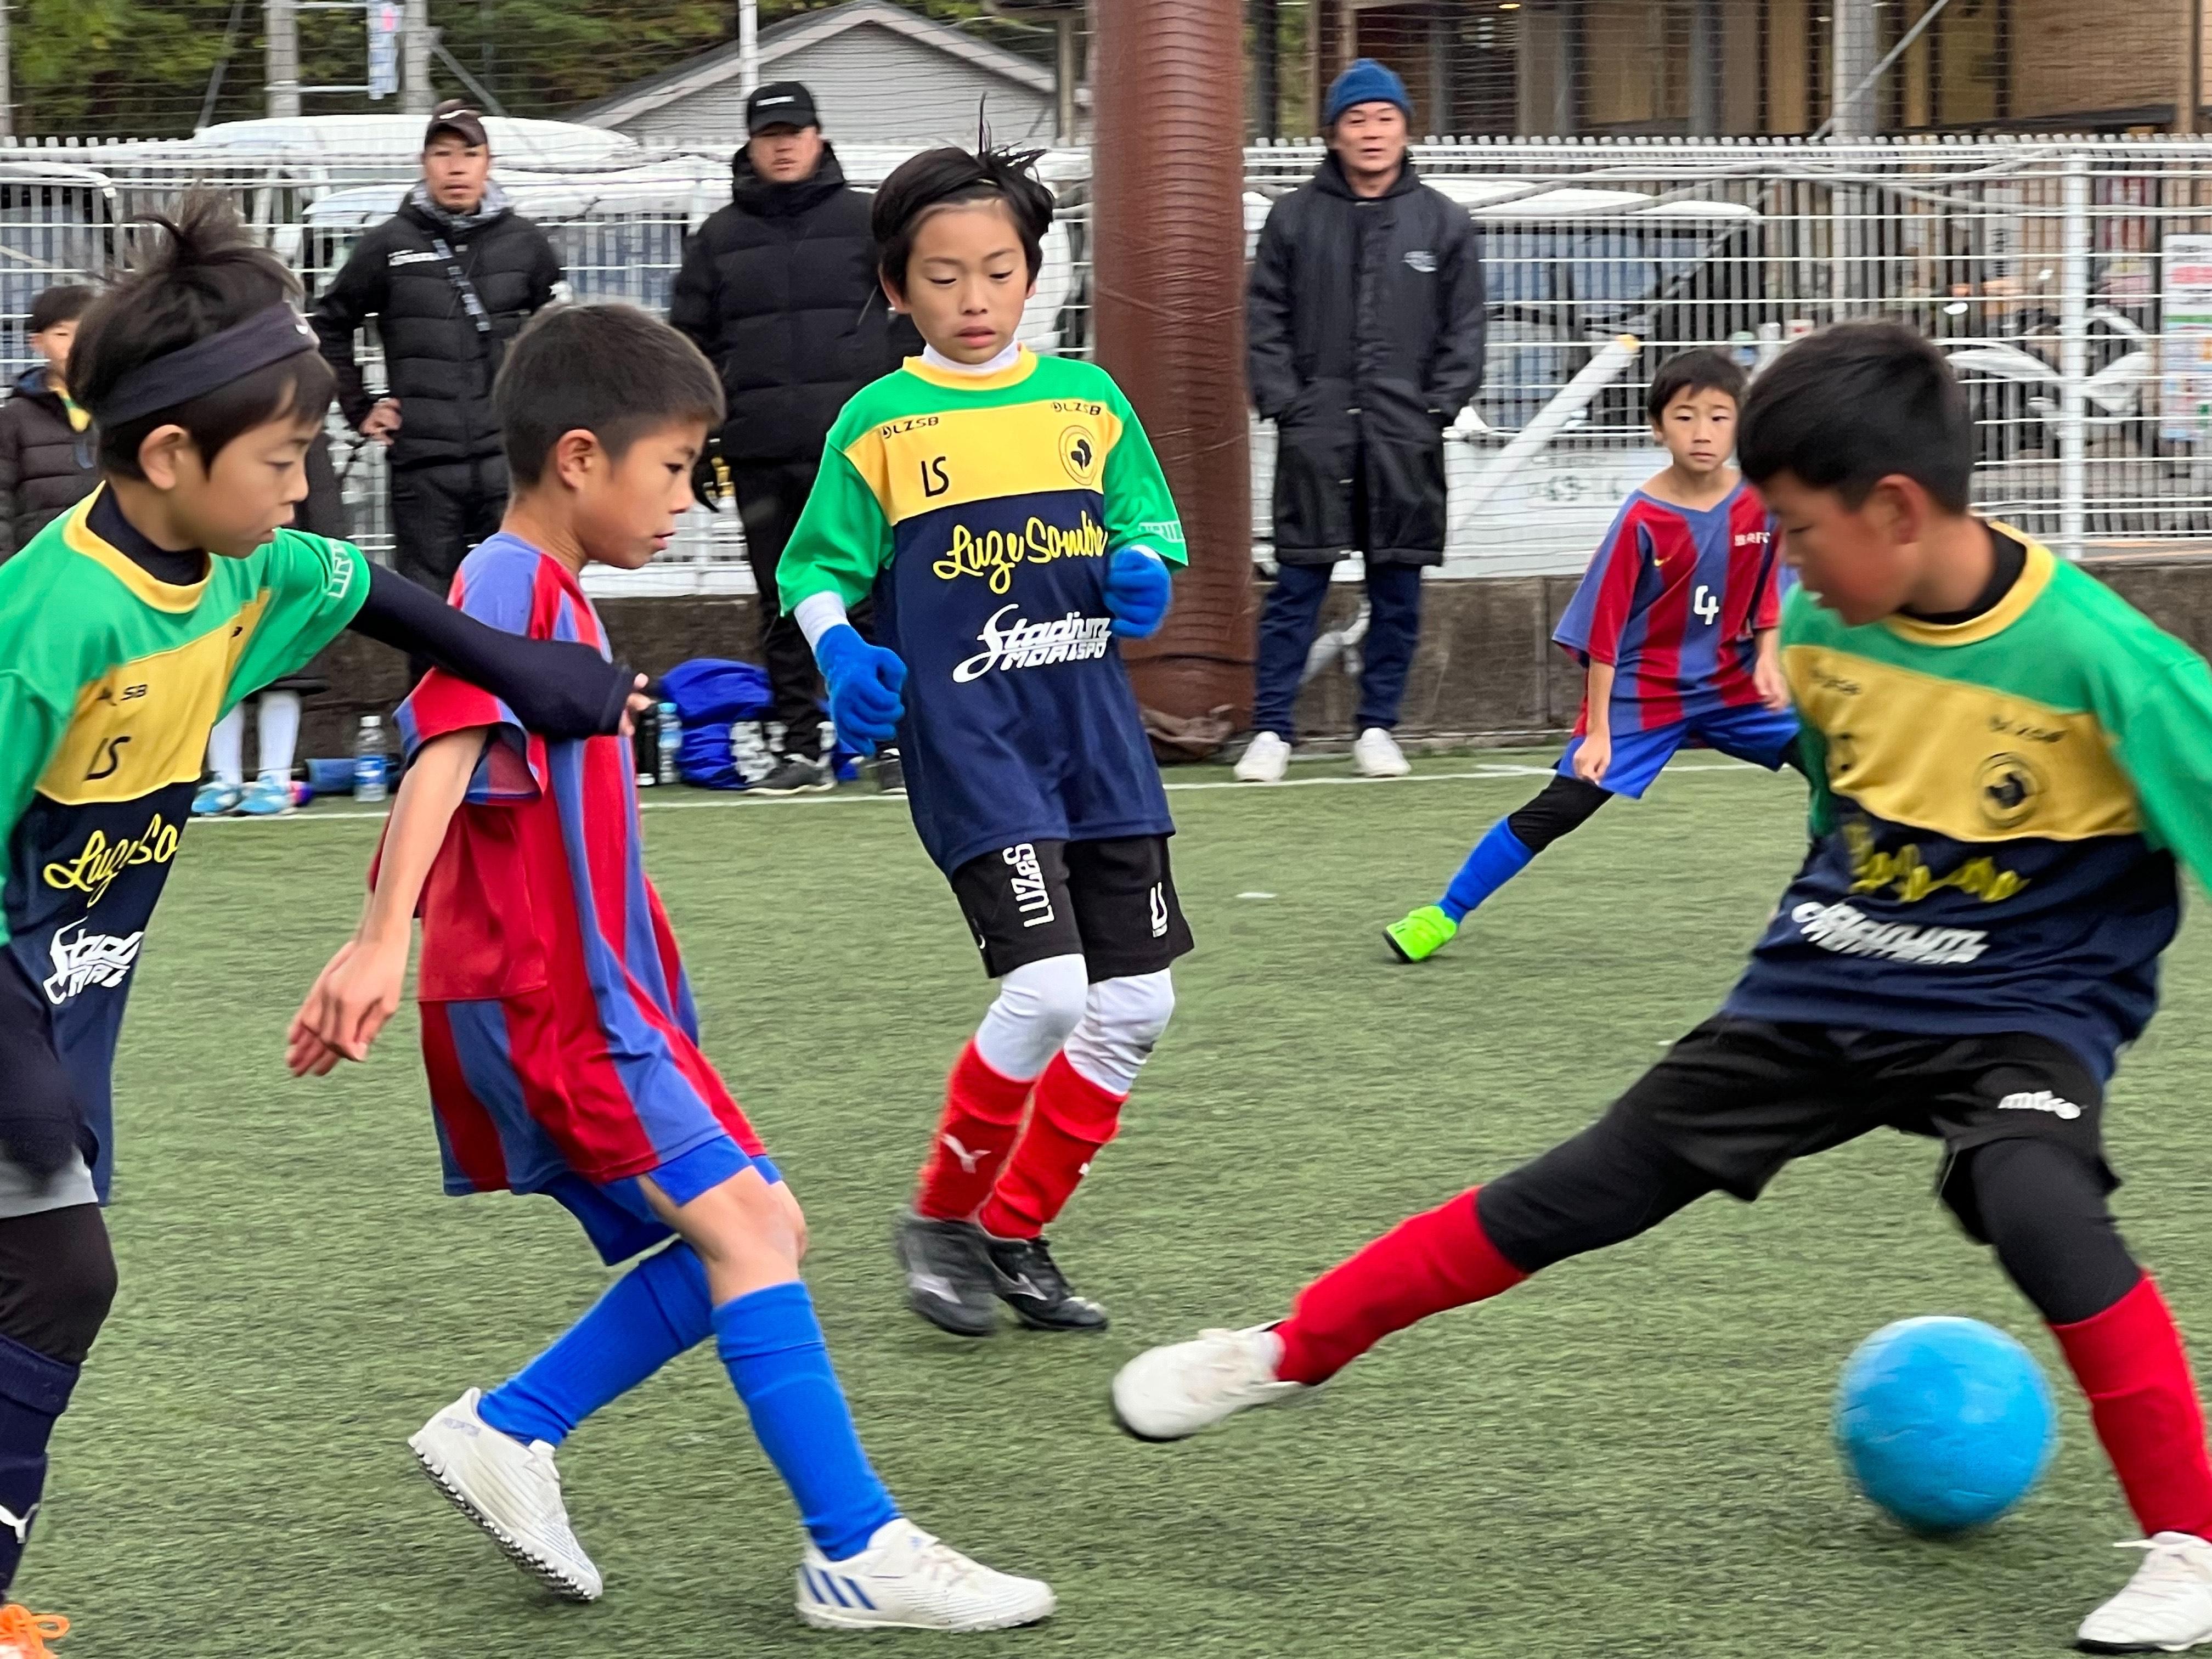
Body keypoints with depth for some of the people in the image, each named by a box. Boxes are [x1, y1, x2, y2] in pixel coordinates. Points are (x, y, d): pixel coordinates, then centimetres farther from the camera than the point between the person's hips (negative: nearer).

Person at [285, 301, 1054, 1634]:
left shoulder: (558, 598, 18)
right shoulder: (512, 584, -13)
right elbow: (443, 759, -26)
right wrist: (382, 942, -37)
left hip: (595, 994, 10)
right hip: (548, 993, -10)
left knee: (761, 1227, 8)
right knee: (742, 1227, -14)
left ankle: (509, 1432, 10)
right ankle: (859, 1553, -15)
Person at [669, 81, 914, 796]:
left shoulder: (864, 221, 7)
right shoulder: (719, 239, 12)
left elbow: (910, 327, 5)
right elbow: (690, 344, 15)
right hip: (761, 454, 3)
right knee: (784, 607, 4)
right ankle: (800, 748, 9)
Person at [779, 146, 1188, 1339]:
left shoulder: (1089, 399, 8)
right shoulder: (879, 423, -1)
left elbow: (1151, 526, 17)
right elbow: (814, 570, 4)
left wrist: (1144, 572, -6)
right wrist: (841, 656, -15)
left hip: (1094, 736, 5)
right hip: (967, 741, -5)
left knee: (1135, 1003, 4)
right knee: (1045, 988, -18)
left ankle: (1017, 1233, 20)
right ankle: (941, 1217, 4)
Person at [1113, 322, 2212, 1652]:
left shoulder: (2096, 655, -25)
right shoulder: (1824, 625, -5)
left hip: (2023, 1008, -5)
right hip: (1821, 991, 5)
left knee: (2038, 1204, -35)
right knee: (1574, 1194, 6)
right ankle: (1286, 1352, 22)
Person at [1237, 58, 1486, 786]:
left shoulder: (1443, 222, 6)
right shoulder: (1295, 218, 4)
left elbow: (1465, 330, 7)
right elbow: (1266, 322, 5)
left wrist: (1439, 408, -3)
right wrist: (1283, 401, -5)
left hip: (1406, 441, 1)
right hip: (1315, 434, -1)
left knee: (1398, 589, 5)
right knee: (1297, 588, -2)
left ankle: (1377, 727, 15)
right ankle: (1272, 731, 2)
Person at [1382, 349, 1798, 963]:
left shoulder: (1760, 503, -8)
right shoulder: (1641, 520, -19)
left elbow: (1768, 591, 9)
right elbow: (1602, 632, -15)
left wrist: (1768, 660, -7)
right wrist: (1597, 731, -16)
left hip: (1731, 685, 4)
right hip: (1642, 692, -4)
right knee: (1559, 807, -11)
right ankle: (1443, 917, -2)